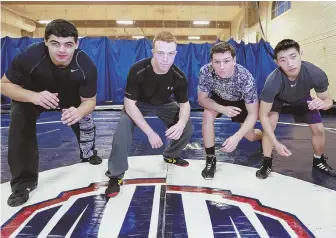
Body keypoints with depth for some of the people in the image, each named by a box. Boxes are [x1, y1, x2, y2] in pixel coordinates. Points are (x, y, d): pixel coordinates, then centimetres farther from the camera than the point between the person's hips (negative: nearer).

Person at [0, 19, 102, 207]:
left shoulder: (86, 66, -34)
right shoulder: (29, 57, -39)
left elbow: (90, 101, -25)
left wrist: (80, 111, -50)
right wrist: (33, 96, -47)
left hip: (71, 97, 2)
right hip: (30, 94, -2)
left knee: (85, 121, 1)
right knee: (20, 128, -21)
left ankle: (89, 153, 37)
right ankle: (23, 182, -5)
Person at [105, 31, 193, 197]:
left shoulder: (179, 77, -26)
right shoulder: (137, 70, -35)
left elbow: (185, 103, -13)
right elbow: (129, 103, -31)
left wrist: (181, 123, -37)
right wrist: (150, 132, -36)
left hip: (165, 104, 3)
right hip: (138, 104, -3)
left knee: (187, 127, -9)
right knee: (122, 130, -28)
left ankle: (171, 156, 22)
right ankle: (116, 175, -10)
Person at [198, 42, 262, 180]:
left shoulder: (246, 78, -40)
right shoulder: (205, 72, -36)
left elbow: (253, 114, -33)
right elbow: (202, 99, -22)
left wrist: (236, 137, -47)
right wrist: (222, 109, -40)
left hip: (241, 101, -1)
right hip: (218, 99, 1)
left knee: (250, 136, 5)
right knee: (208, 115, -29)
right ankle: (210, 159, -11)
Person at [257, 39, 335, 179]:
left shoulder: (317, 74, -37)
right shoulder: (273, 82, -44)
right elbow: (263, 115, -36)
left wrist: (322, 103, -44)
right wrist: (276, 144, -41)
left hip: (302, 97, 3)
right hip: (278, 98, -2)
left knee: (319, 129, -2)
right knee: (270, 124, -26)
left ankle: (318, 161, 27)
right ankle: (266, 164, -6)